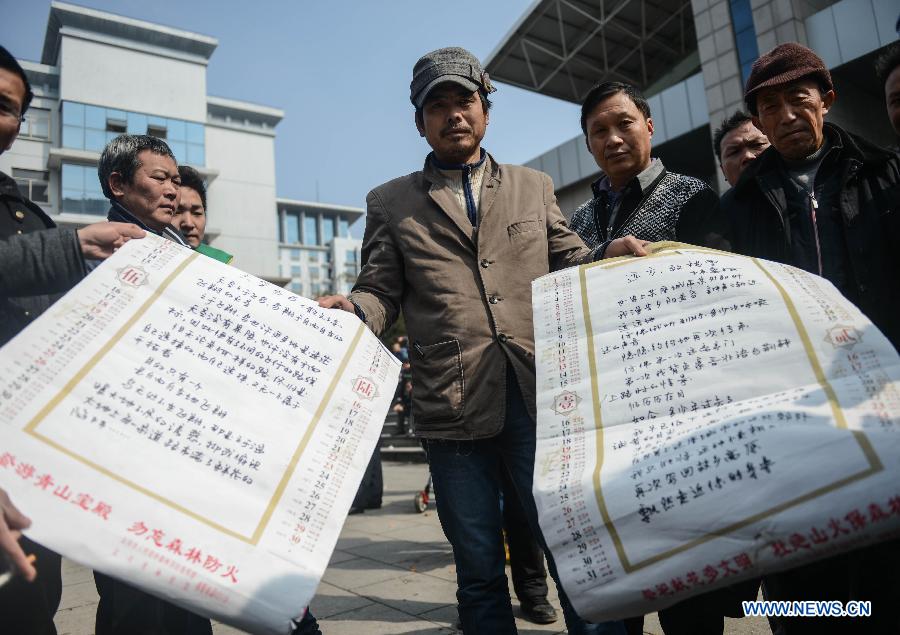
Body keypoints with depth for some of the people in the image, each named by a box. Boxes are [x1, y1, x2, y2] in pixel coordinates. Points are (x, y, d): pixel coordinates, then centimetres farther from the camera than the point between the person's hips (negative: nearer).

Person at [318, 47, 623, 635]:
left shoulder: (534, 186, 17)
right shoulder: (391, 203, 12)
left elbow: (574, 269, 14)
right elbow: (382, 293, 6)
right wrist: (350, 309, -16)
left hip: (541, 395, 1)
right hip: (454, 407, 0)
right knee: (479, 569, 11)